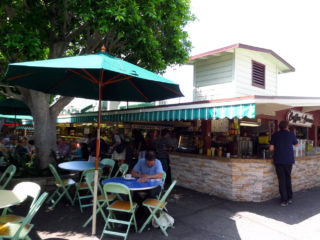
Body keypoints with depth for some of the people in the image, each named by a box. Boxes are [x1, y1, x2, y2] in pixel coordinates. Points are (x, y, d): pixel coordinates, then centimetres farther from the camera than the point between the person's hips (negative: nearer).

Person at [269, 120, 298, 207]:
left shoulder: (275, 135, -1)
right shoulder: (291, 134, 0)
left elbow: (271, 148, -4)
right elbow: (296, 144, 17)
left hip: (278, 160, -1)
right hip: (289, 160, 1)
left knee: (282, 180, 3)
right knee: (288, 178, 17)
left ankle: (284, 200, 2)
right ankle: (289, 198, 22)